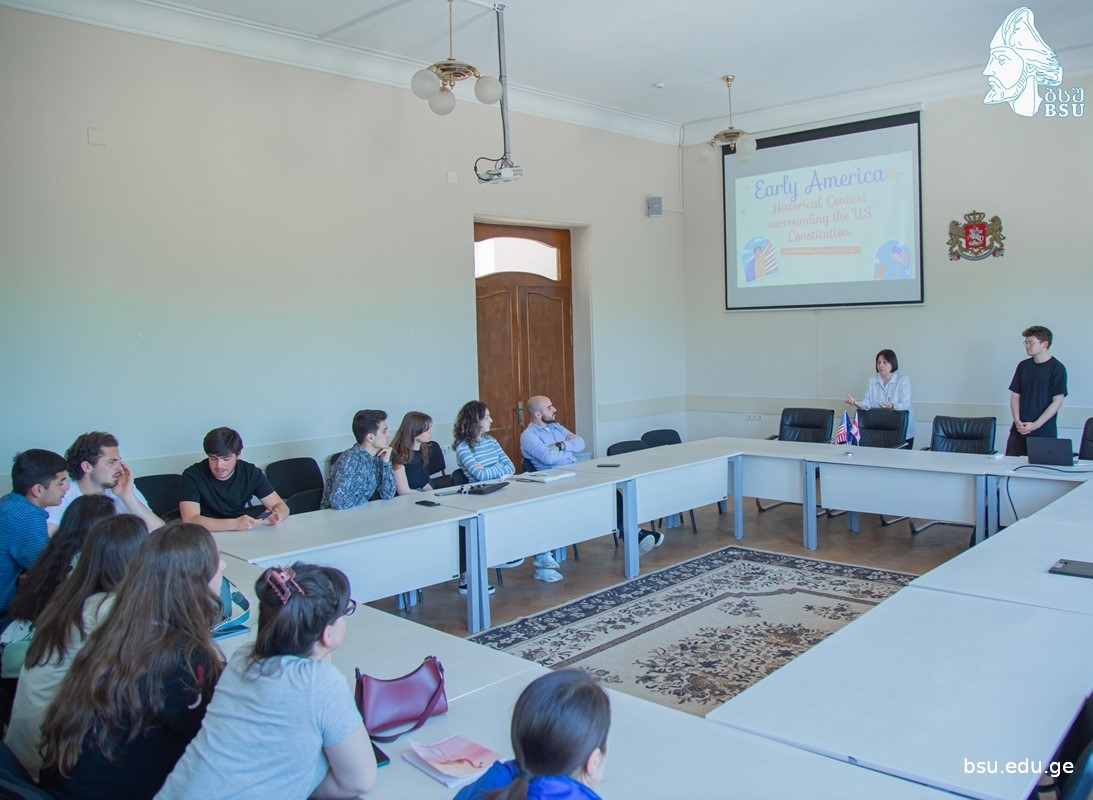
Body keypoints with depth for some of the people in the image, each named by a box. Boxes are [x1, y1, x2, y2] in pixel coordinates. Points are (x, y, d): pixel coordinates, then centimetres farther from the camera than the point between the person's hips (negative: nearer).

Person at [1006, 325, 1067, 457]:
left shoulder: (1057, 368, -4)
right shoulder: (1023, 366, 10)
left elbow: (1058, 401, -8)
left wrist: (1036, 425, -13)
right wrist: (1017, 421, -5)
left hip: (1044, 433, -4)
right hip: (1019, 431, 4)